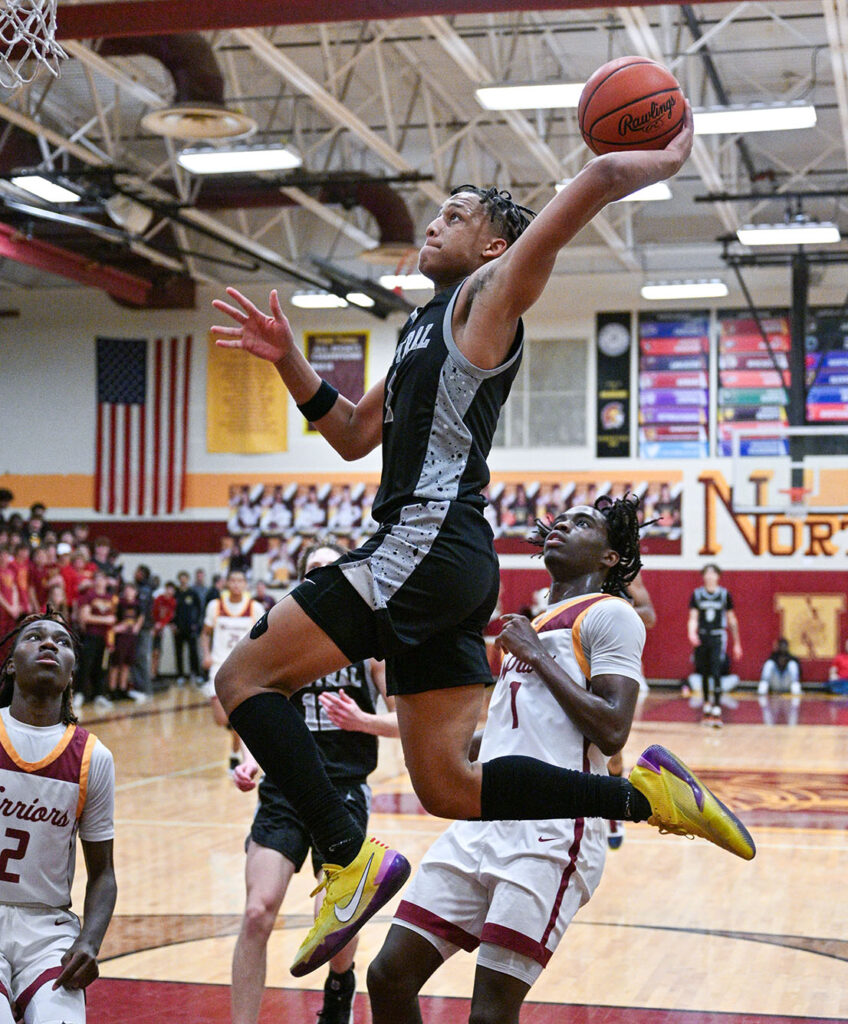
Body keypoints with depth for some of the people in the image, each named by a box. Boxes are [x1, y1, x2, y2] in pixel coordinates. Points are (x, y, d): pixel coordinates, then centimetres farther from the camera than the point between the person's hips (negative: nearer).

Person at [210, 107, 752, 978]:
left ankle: (352, 859, -16)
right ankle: (640, 797, 4)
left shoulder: (490, 296, 1)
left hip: (431, 541, -9)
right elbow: (353, 436, 33)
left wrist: (669, 158, 5)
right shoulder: (427, 325, 27)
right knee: (446, 784, 6)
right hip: (433, 559, 9)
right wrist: (288, 361, 22)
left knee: (245, 676, -9)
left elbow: (594, 181, -11)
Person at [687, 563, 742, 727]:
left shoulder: (725, 594, 1)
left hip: (718, 637, -2)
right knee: (704, 674, 9)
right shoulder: (697, 594, 3)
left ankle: (717, 712, -17)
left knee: (716, 673, -14)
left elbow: (732, 620, 8)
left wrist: (737, 644, 11)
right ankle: (707, 708, 24)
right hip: (701, 638, 2)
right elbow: (693, 618, -1)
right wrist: (691, 633, -22)